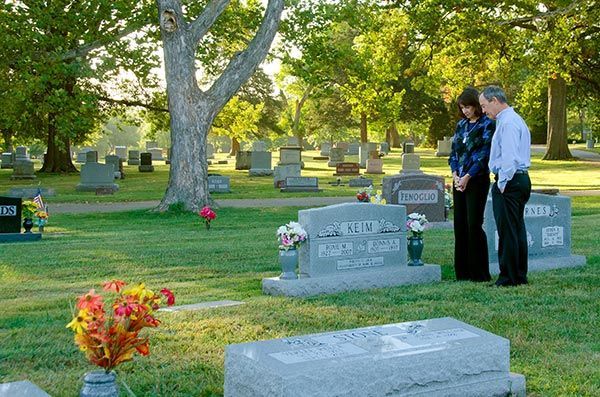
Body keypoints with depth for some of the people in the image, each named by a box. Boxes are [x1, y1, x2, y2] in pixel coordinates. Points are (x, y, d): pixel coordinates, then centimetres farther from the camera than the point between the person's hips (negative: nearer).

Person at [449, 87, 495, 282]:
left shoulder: (487, 124, -5)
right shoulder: (461, 125, 15)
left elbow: (485, 154, -11)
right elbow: (454, 152, 13)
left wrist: (467, 177, -14)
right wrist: (455, 174, -2)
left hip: (477, 180, -7)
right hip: (459, 180, 7)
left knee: (474, 224, -7)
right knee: (460, 224, 7)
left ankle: (479, 272, 2)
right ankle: (463, 271, 14)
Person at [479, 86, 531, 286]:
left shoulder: (508, 122, -15)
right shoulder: (515, 119, 19)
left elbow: (509, 157, -22)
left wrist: (502, 183, -16)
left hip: (509, 181, -11)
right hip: (521, 180, 11)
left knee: (507, 231, -5)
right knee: (517, 229, 13)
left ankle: (508, 278, 1)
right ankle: (520, 276, 19)